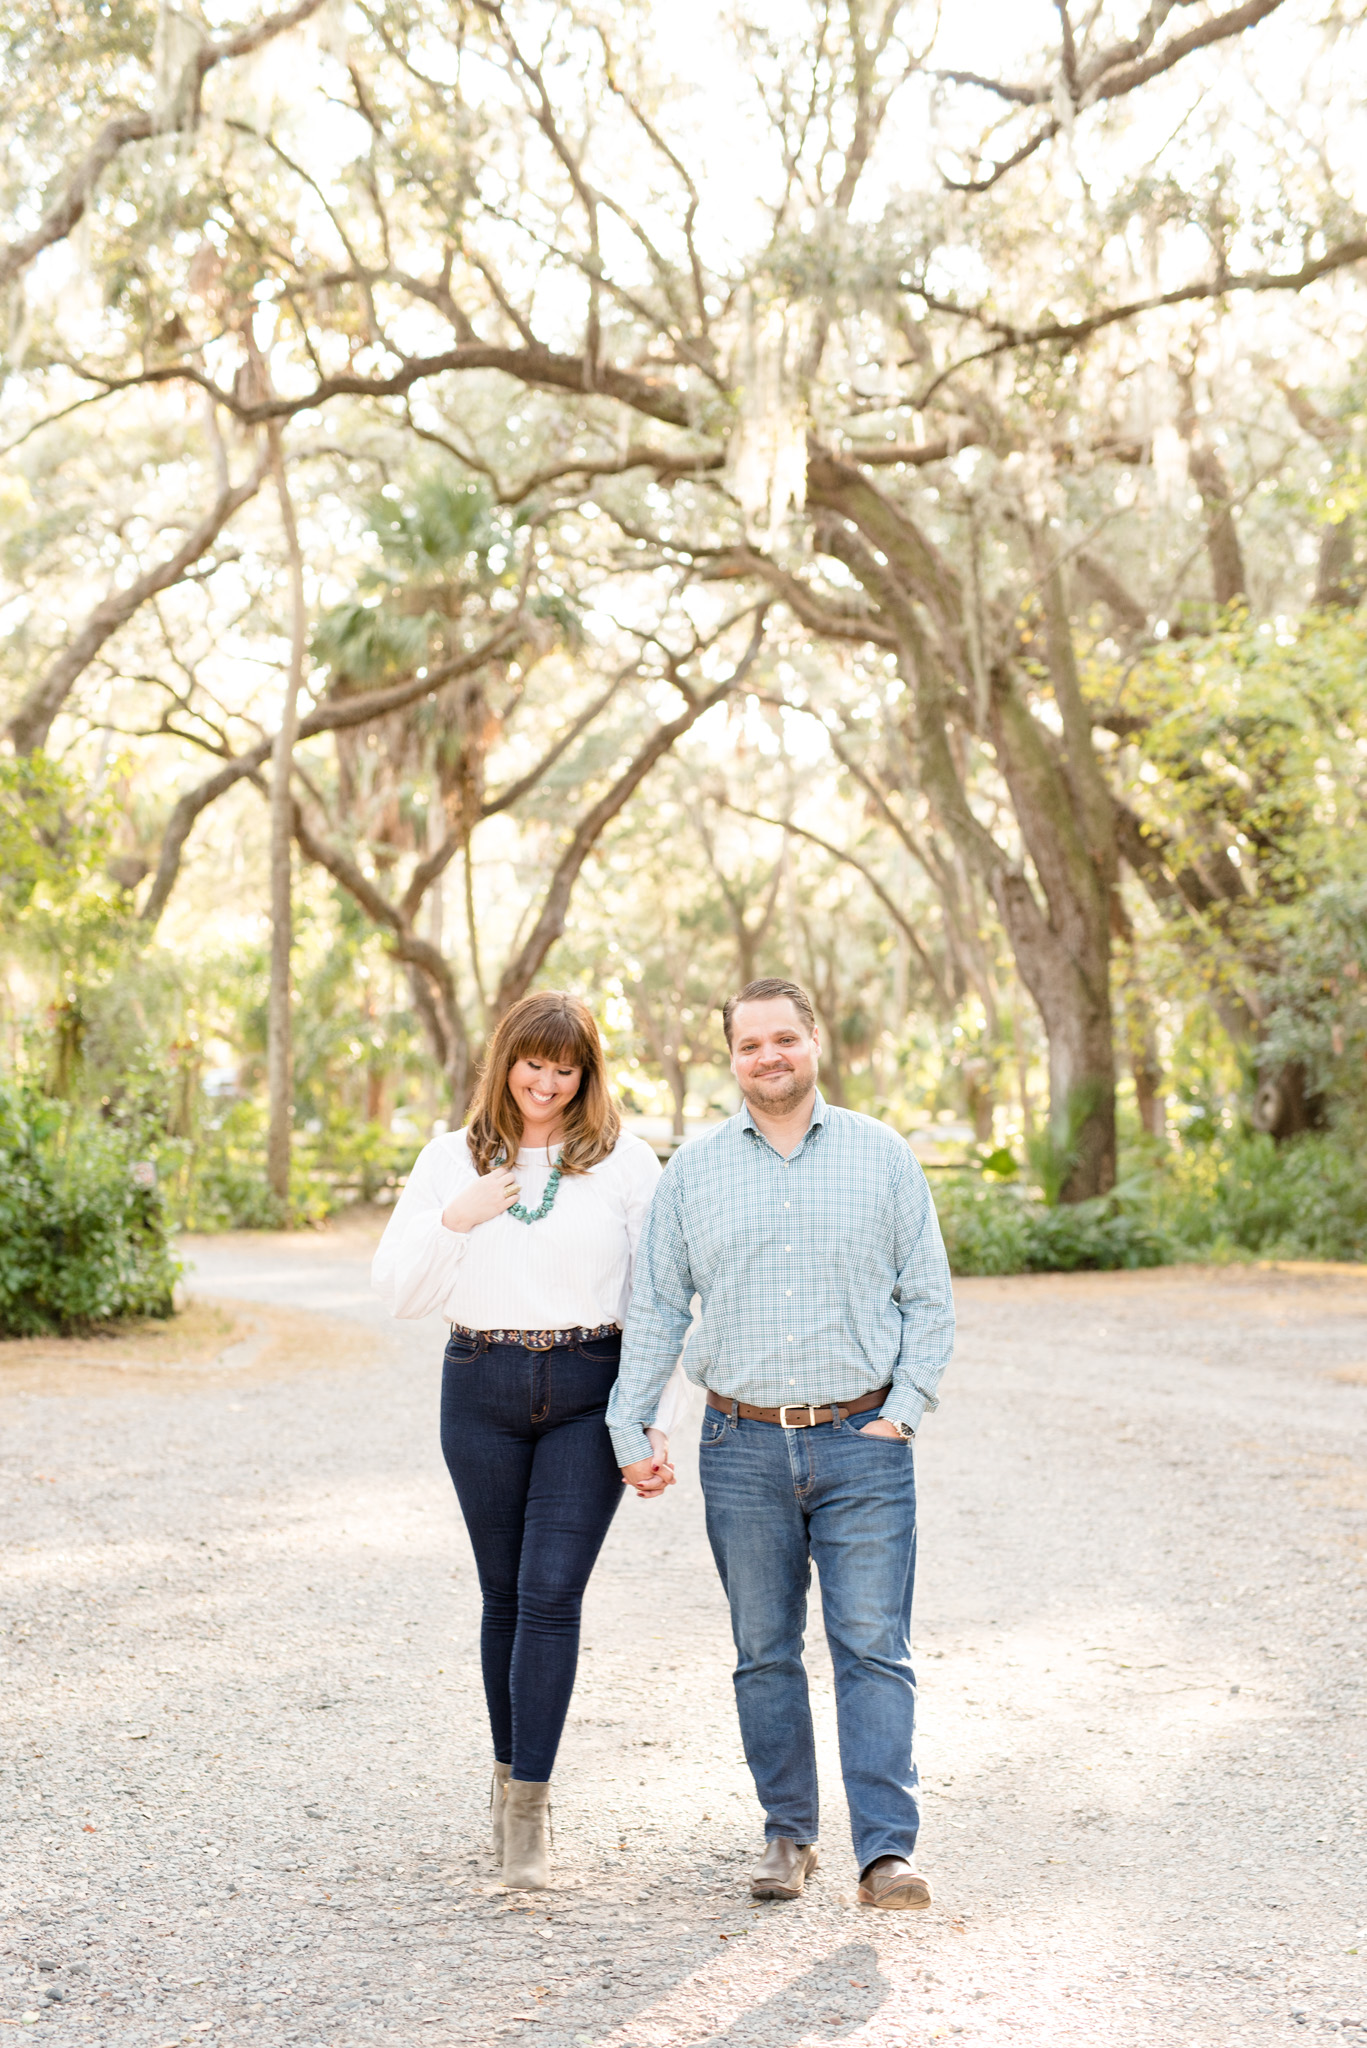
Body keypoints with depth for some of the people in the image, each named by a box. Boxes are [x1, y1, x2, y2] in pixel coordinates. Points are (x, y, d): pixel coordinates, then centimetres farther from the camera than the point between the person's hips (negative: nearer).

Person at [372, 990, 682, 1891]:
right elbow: (398, 1289, 5)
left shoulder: (626, 1162, 1)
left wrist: (655, 1425, -3)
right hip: (481, 1388, 2)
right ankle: (510, 1774, 27)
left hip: (589, 1391, -2)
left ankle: (529, 1808, -4)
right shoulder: (451, 1160, 7)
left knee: (551, 1592, -9)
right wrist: (456, 1218, -11)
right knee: (505, 1594, 10)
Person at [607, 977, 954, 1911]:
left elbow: (930, 1298, 5)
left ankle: (888, 1847, -5)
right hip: (743, 1447, 2)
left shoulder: (883, 1157, 3)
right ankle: (788, 1833, 21)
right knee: (765, 1651, 9)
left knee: (874, 1648, -6)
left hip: (862, 1446, -1)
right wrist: (631, 1426, 4)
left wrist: (903, 1408, -4)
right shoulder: (693, 1171, 6)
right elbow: (656, 1307, 9)